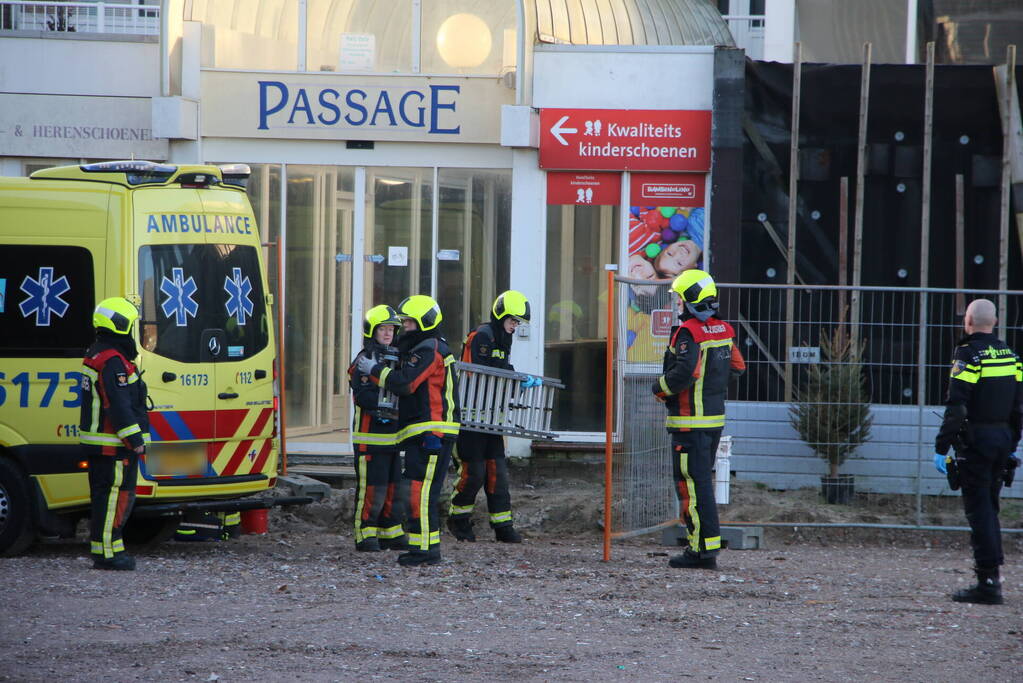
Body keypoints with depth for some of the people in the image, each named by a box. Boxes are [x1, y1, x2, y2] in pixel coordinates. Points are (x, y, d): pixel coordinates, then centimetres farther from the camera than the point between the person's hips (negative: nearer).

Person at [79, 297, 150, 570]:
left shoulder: (95, 355, 17)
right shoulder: (113, 362, -17)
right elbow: (119, 405, -21)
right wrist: (135, 439, -18)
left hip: (98, 442, 11)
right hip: (114, 445, -11)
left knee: (104, 496, 13)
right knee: (115, 496, -9)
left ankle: (111, 549, 17)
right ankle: (106, 552, -9)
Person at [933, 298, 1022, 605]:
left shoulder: (968, 354, -12)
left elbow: (956, 407, -17)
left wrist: (941, 447, -13)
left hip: (975, 439, -7)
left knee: (979, 510, -5)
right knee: (990, 507, 17)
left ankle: (988, 582, -8)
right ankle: (992, 575, 18)